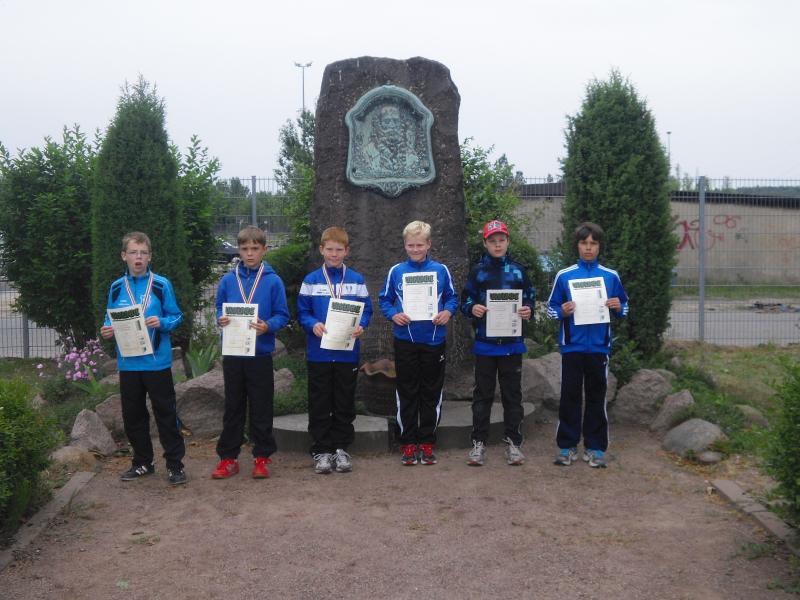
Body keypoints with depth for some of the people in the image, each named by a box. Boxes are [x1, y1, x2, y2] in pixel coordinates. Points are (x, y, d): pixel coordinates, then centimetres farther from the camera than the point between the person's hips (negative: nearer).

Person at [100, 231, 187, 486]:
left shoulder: (162, 285, -4)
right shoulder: (116, 288, 6)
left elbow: (177, 317, -1)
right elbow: (111, 321, 12)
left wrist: (162, 322, -20)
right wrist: (107, 331, -8)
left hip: (157, 361, -4)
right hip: (128, 363, 4)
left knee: (166, 414, 2)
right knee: (133, 415, 13)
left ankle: (175, 464, 10)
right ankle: (142, 462, 27)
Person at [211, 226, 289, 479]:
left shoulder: (273, 281, -3)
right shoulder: (228, 280, 4)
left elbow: (282, 315, -2)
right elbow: (219, 310, 11)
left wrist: (268, 326, -20)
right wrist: (221, 320, -10)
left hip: (260, 354, -2)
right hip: (232, 354, 2)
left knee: (261, 409, 7)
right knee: (233, 407, 10)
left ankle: (262, 457, 18)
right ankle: (228, 457, 19)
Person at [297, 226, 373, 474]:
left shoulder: (356, 280, 5)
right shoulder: (311, 280, 2)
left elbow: (366, 310, 6)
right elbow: (302, 312, 2)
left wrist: (361, 326, -14)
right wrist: (313, 325, -17)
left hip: (347, 353, 1)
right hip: (319, 353, -1)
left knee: (345, 404, 9)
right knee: (320, 405, 5)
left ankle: (341, 448, 20)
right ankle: (321, 451, 14)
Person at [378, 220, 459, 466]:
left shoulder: (440, 270, 3)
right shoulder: (396, 271, 2)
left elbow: (452, 297, 10)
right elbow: (384, 300, 8)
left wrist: (448, 312, -10)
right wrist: (393, 314, -11)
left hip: (434, 340, 1)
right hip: (405, 341, 0)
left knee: (431, 394, 7)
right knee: (407, 394, 6)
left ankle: (427, 442, 18)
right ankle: (408, 443, 15)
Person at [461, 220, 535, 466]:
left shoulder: (518, 270, 6)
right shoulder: (478, 271, 4)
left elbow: (529, 298, 10)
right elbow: (465, 300, 6)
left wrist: (528, 310, -12)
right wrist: (472, 308, -16)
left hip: (512, 342, 1)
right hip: (485, 343, 0)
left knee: (512, 393, 7)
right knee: (483, 393, 6)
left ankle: (513, 442, 16)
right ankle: (479, 442, 13)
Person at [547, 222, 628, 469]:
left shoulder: (611, 277, 5)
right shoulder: (564, 275, 2)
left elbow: (624, 307, 13)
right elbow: (551, 308, 5)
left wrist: (618, 308, -9)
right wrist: (562, 312, -15)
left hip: (599, 346, 1)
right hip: (572, 346, -1)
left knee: (597, 397, 6)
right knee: (570, 396, 4)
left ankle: (595, 447, 14)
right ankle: (567, 446, 12)